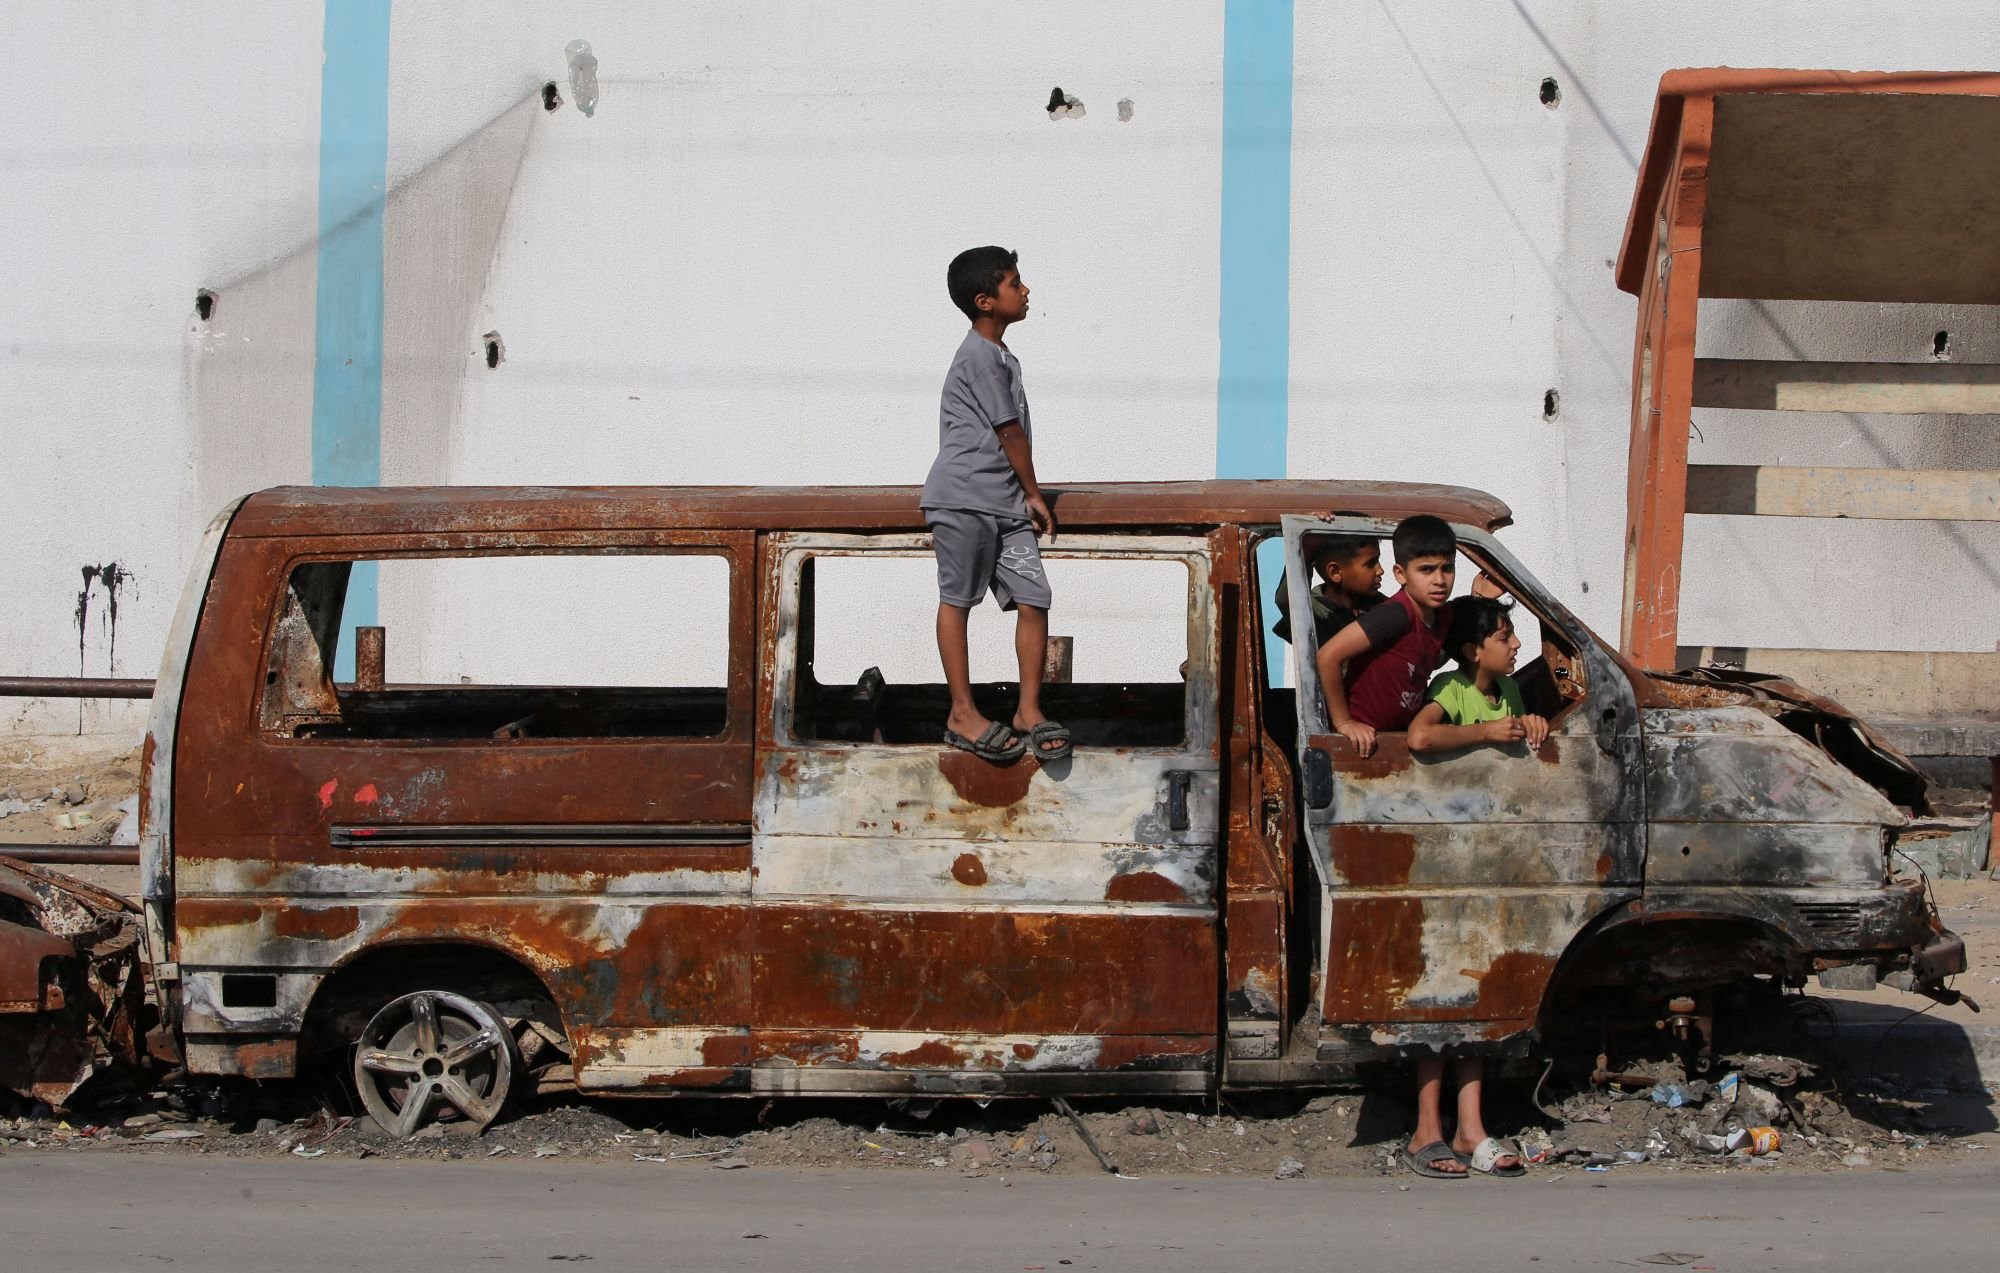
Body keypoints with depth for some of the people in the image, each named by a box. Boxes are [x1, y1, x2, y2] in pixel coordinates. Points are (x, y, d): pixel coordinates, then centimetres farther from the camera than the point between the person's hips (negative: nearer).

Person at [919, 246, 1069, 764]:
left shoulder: (1003, 357, 19)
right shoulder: (981, 357, -11)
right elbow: (1011, 432, -8)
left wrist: (1026, 497, 21)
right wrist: (1034, 494, 1)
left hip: (1005, 504, 9)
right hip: (963, 498, -9)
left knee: (1033, 600, 0)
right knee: (957, 600, 0)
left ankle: (1029, 710, 6)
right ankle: (962, 714, 4)